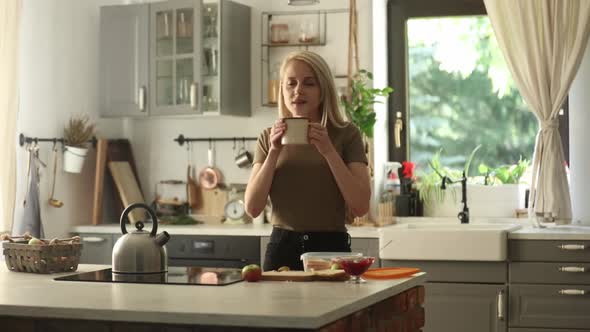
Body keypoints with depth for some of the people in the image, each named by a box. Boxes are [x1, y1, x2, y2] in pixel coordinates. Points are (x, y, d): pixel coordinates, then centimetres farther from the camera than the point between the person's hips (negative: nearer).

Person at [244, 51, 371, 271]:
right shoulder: (270, 137, 7)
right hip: (282, 247, 2)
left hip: (331, 247, -1)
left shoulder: (346, 134, 0)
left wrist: (328, 151, -15)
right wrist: (274, 152, -10)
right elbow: (252, 208, -1)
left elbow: (360, 206, -8)